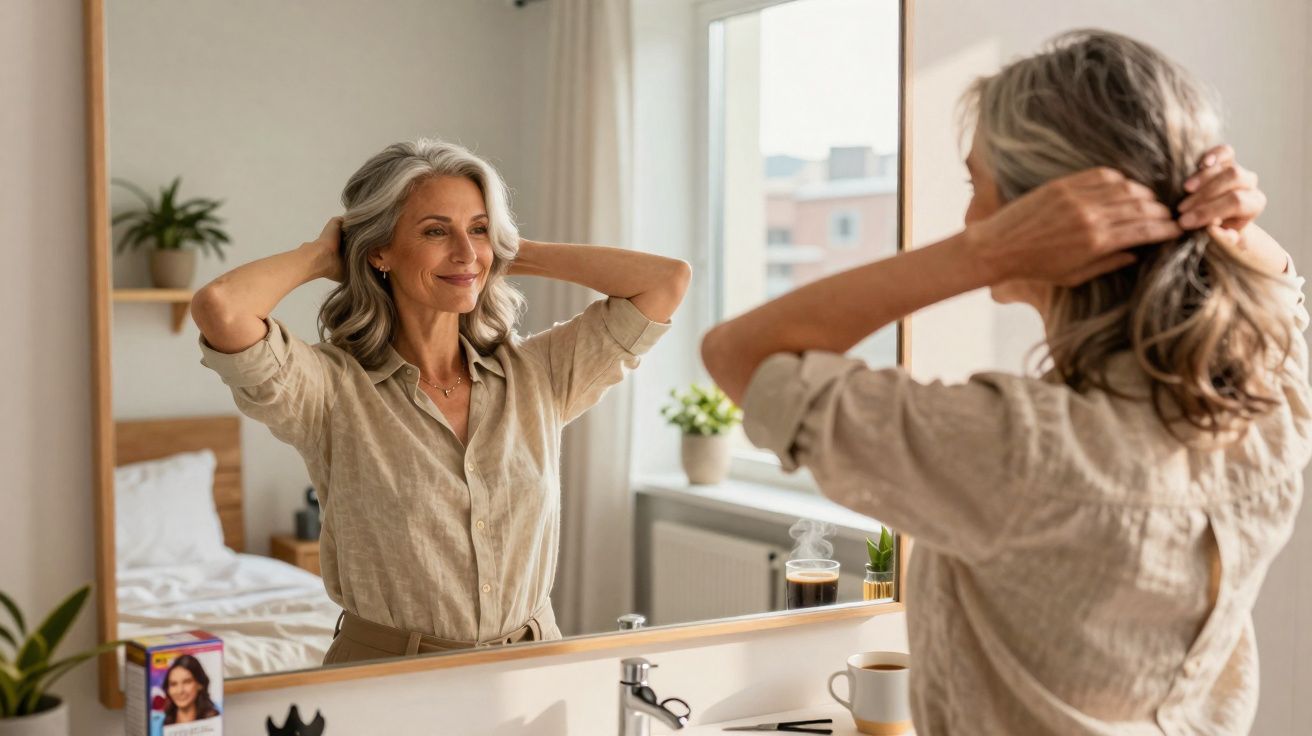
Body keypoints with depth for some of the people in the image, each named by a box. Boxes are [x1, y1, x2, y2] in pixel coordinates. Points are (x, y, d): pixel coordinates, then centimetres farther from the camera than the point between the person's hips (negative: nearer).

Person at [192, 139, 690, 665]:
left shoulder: (536, 375, 5)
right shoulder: (334, 389, -5)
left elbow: (668, 280, 3)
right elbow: (220, 307, -22)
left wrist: (518, 256, 7)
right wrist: (320, 255, -2)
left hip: (531, 666, 3)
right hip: (385, 681, -3)